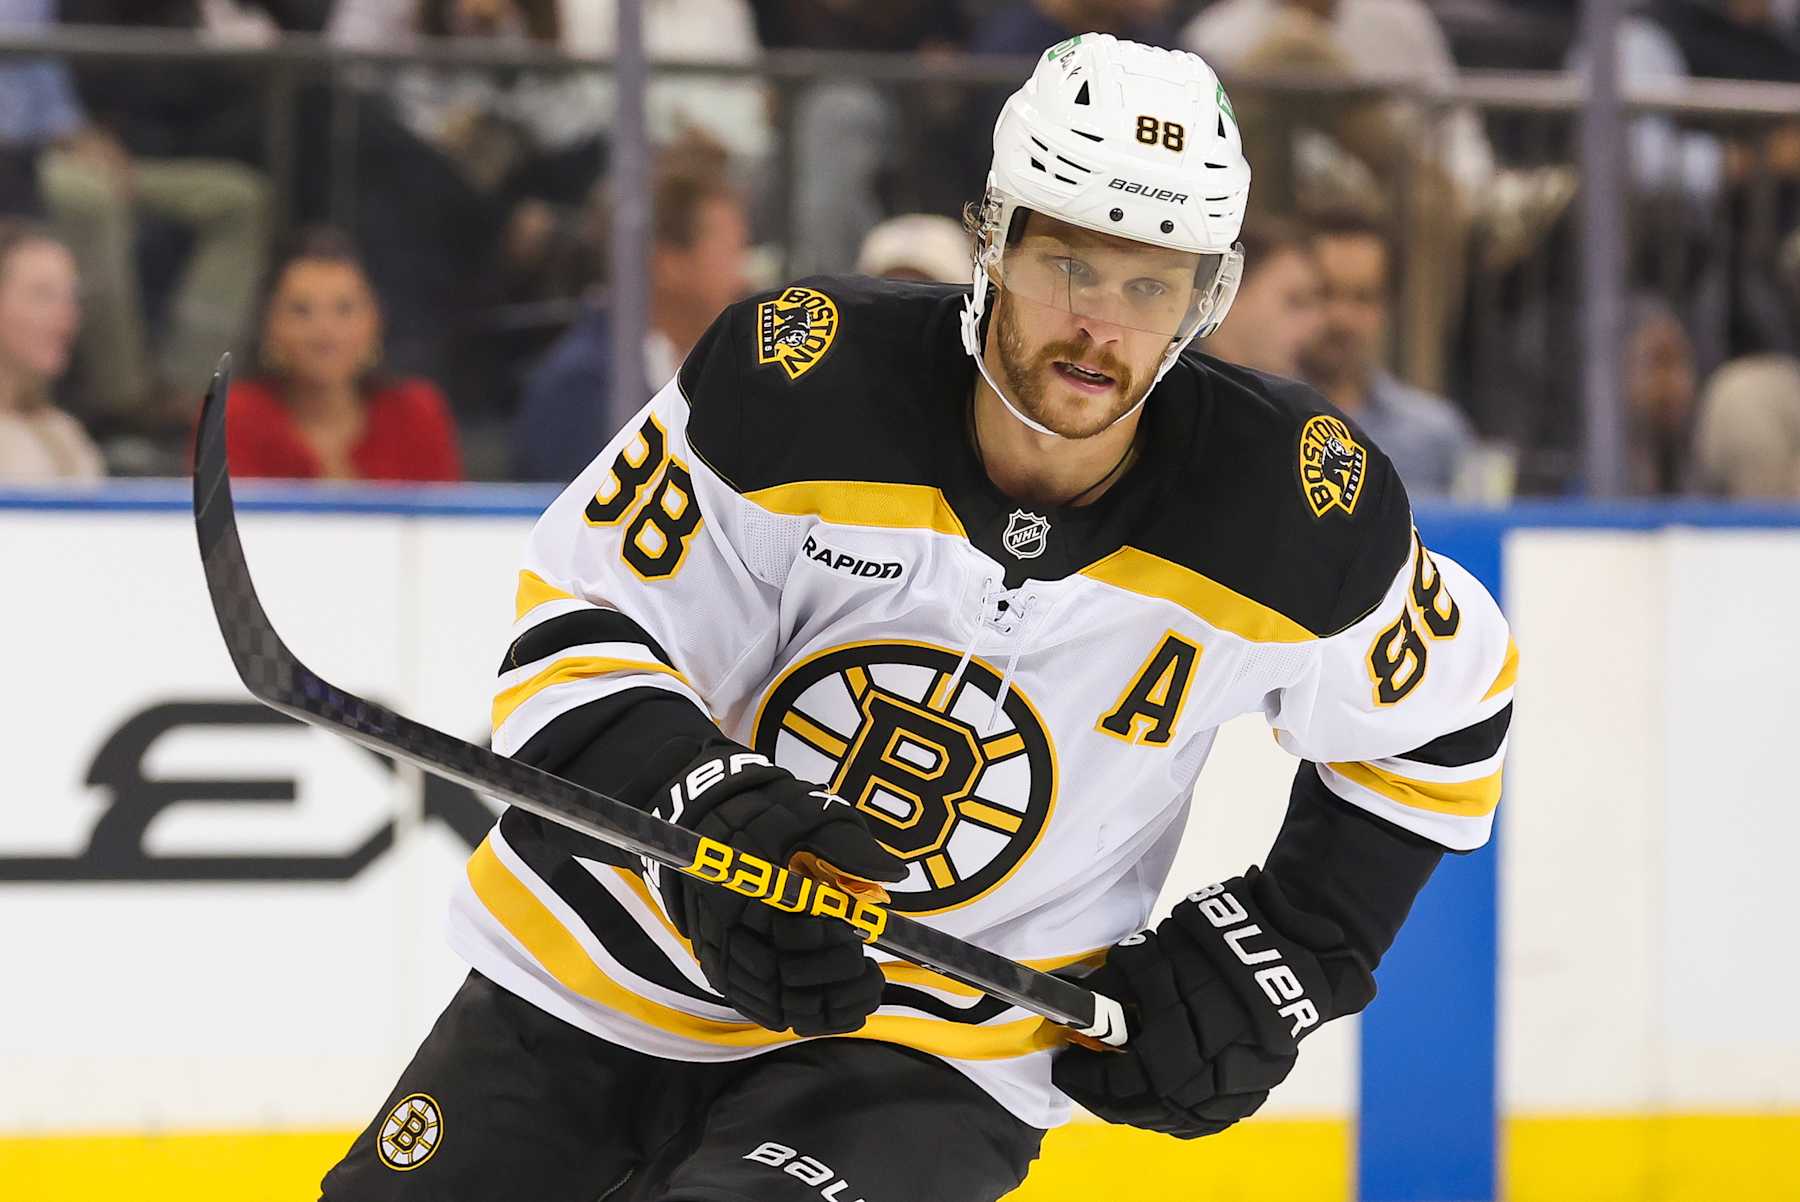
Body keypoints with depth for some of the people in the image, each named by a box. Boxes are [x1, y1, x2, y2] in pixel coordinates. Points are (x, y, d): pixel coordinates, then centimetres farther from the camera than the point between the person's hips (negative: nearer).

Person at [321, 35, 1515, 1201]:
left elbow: (1439, 713, 6)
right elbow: (573, 629, -12)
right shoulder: (800, 378, -18)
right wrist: (707, 809, -30)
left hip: (927, 1064, -2)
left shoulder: (1292, 514, -14)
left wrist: (1274, 960, 0)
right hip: (605, 977, 2)